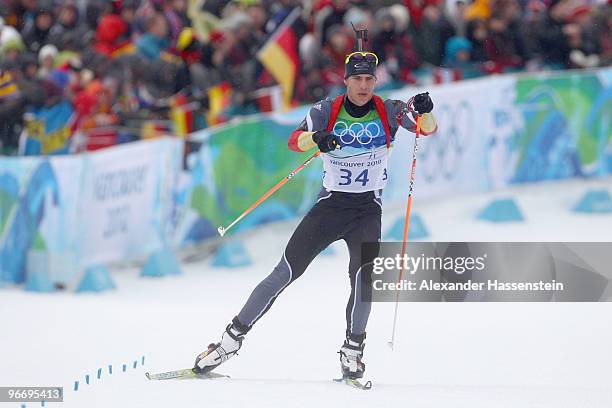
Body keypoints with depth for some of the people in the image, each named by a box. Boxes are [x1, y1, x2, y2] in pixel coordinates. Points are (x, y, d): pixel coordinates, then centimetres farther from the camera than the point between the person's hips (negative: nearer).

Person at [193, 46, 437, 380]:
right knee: (285, 273, -6)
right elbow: (294, 141, -19)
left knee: (363, 275, -23)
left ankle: (352, 352, -10)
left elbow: (428, 129, -10)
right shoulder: (327, 112, -6)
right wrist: (315, 138, -42)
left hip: (368, 209, 0)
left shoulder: (388, 112, -4)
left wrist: (424, 111, -34)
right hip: (330, 204, 0)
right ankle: (232, 338, 1)